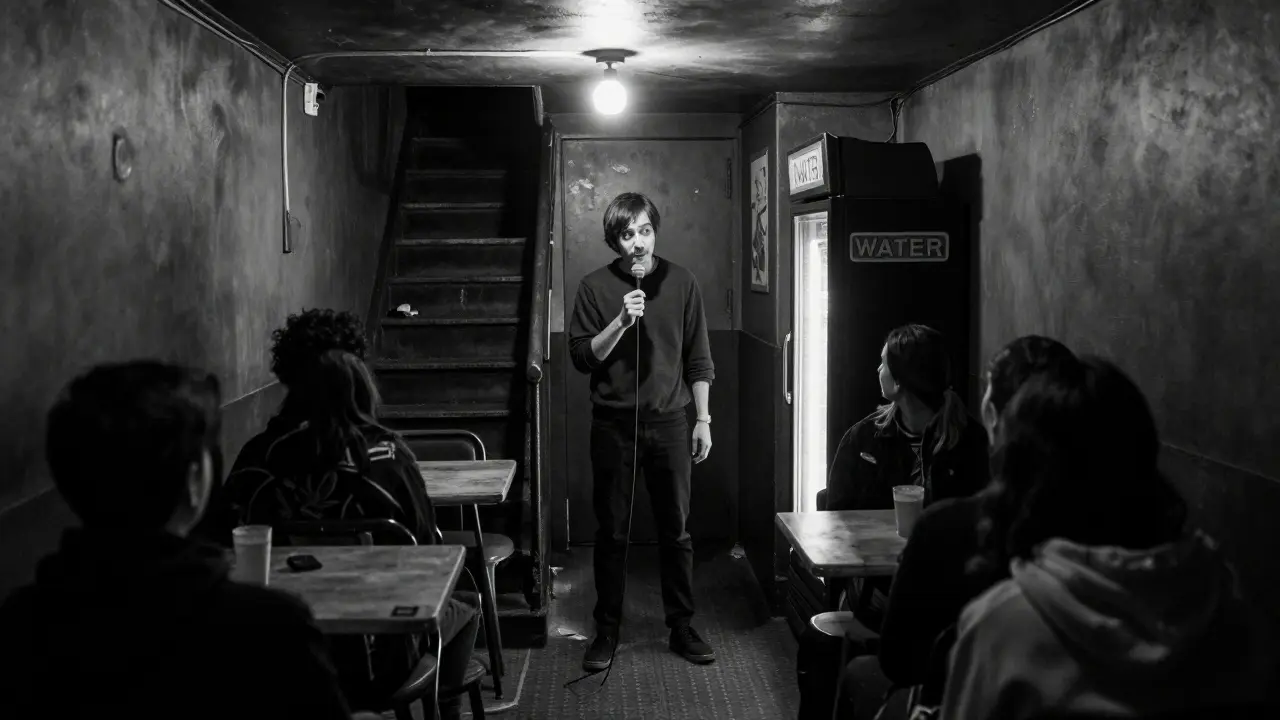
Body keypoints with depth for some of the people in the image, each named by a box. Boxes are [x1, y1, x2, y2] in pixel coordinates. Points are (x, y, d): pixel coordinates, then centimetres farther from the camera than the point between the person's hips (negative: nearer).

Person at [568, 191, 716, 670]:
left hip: (668, 424, 1)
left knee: (676, 531, 8)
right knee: (612, 533, 6)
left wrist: (703, 420, 2)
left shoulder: (681, 283, 2)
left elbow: (698, 360, 6)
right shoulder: (595, 287, -1)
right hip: (613, 425, -1)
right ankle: (606, 631, 17)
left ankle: (682, 627, 20)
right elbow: (582, 357, -5)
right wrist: (621, 321, -18)